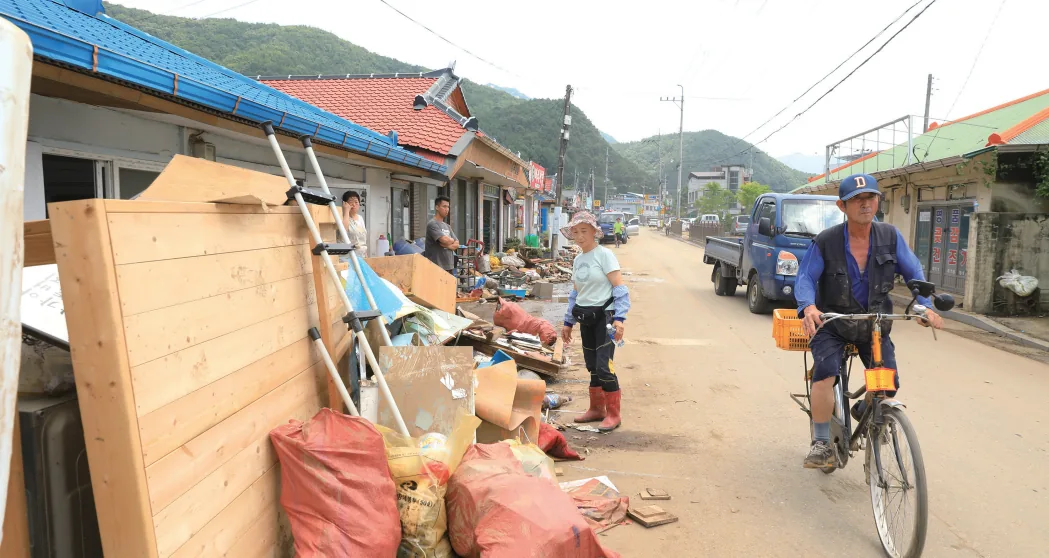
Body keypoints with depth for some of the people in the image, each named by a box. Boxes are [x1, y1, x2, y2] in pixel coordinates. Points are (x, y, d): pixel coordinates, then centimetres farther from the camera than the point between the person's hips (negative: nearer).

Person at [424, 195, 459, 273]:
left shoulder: (447, 226, 18)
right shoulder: (432, 224, -8)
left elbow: (456, 244, 9)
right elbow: (445, 240, -20)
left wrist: (445, 244, -11)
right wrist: (452, 240, 2)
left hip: (449, 267, 8)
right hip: (436, 267, -8)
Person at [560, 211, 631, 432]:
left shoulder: (604, 255, -10)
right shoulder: (577, 260, 12)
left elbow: (620, 288, -15)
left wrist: (619, 318, -24)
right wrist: (568, 322, 19)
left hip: (604, 315, -7)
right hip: (585, 319, 7)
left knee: (604, 367, -10)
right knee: (592, 367, 13)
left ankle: (613, 414, 3)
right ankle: (596, 408, 26)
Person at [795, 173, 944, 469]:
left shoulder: (890, 236, -4)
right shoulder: (826, 241, -13)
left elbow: (913, 273, 4)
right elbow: (805, 278, -14)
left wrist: (926, 306, -11)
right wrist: (808, 306, -34)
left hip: (874, 325, 3)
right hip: (831, 324, -3)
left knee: (888, 385, -9)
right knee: (826, 372, -28)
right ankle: (821, 443, -13)